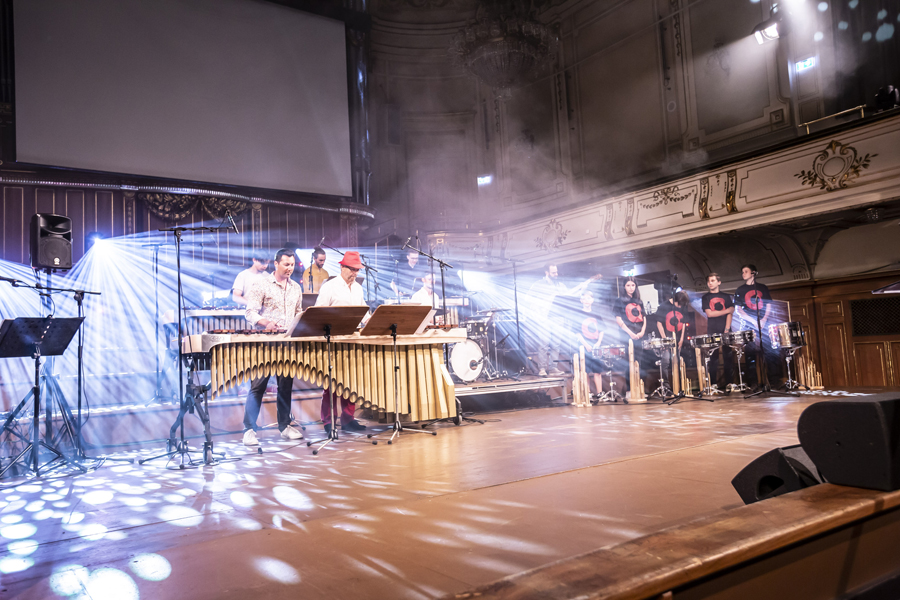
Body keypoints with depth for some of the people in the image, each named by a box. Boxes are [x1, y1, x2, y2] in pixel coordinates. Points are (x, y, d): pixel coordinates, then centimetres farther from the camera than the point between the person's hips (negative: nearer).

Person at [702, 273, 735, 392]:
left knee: (729, 357, -1)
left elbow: (730, 314, 2)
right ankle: (714, 384, 1)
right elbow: (709, 313, -5)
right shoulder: (705, 297, 8)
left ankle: (729, 383, 4)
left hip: (725, 330, 1)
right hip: (712, 331, -1)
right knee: (713, 358, -2)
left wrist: (727, 329, -10)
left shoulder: (726, 296, 10)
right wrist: (726, 310, -5)